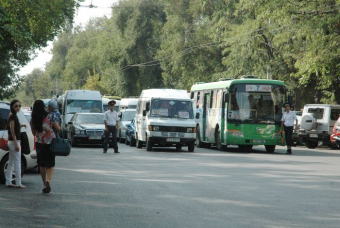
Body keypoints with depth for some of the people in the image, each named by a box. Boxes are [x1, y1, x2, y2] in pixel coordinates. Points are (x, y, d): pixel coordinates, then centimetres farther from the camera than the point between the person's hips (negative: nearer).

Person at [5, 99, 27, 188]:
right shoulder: (12, 116, -14)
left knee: (11, 163, 10)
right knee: (17, 162, -7)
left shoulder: (13, 116, 15)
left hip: (12, 142, 10)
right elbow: (12, 131, -19)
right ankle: (18, 183, -6)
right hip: (14, 141, -10)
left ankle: (8, 182, 13)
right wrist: (16, 144, -22)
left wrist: (21, 126, 5)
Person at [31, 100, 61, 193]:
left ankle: (45, 185, 14)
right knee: (50, 164, 5)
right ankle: (48, 180, -21)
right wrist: (56, 122, 13)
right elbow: (58, 129, -6)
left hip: (39, 143, 2)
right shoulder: (49, 116, -11)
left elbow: (34, 133, 8)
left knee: (42, 165, 14)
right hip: (50, 142, -2)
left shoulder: (33, 119, -3)